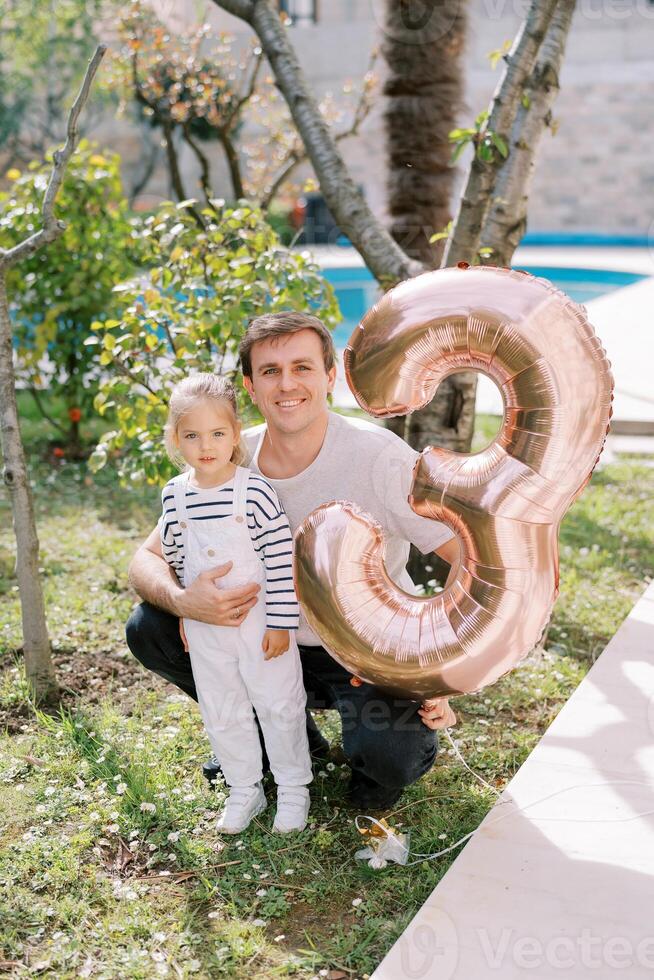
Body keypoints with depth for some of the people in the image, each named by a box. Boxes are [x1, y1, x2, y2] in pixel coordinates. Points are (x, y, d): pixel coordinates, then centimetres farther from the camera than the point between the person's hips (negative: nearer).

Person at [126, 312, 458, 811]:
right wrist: (180, 600, -28)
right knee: (149, 629, -9)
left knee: (386, 759, -32)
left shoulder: (379, 456, -21)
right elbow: (148, 558, -4)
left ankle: (407, 739, 9)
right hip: (277, 642, 5)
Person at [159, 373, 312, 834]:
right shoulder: (175, 495, -3)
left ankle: (293, 790, 26)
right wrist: (185, 612, 13)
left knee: (278, 705, 7)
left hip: (258, 619, -4)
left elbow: (281, 557, -14)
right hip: (204, 626, 4)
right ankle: (244, 790, 32)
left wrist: (281, 623, -14)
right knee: (221, 713, 14)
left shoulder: (254, 491, -16)